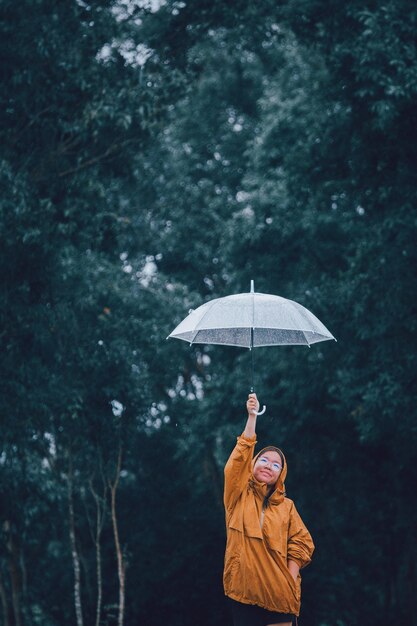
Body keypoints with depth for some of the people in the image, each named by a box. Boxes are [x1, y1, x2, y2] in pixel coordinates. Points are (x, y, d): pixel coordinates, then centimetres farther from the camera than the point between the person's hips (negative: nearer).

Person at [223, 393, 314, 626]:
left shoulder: (286, 505, 12)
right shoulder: (239, 497, 8)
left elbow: (301, 542, 7)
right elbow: (241, 457, -5)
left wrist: (291, 580, -7)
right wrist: (252, 416, -14)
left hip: (279, 593, 1)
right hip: (244, 591, -1)